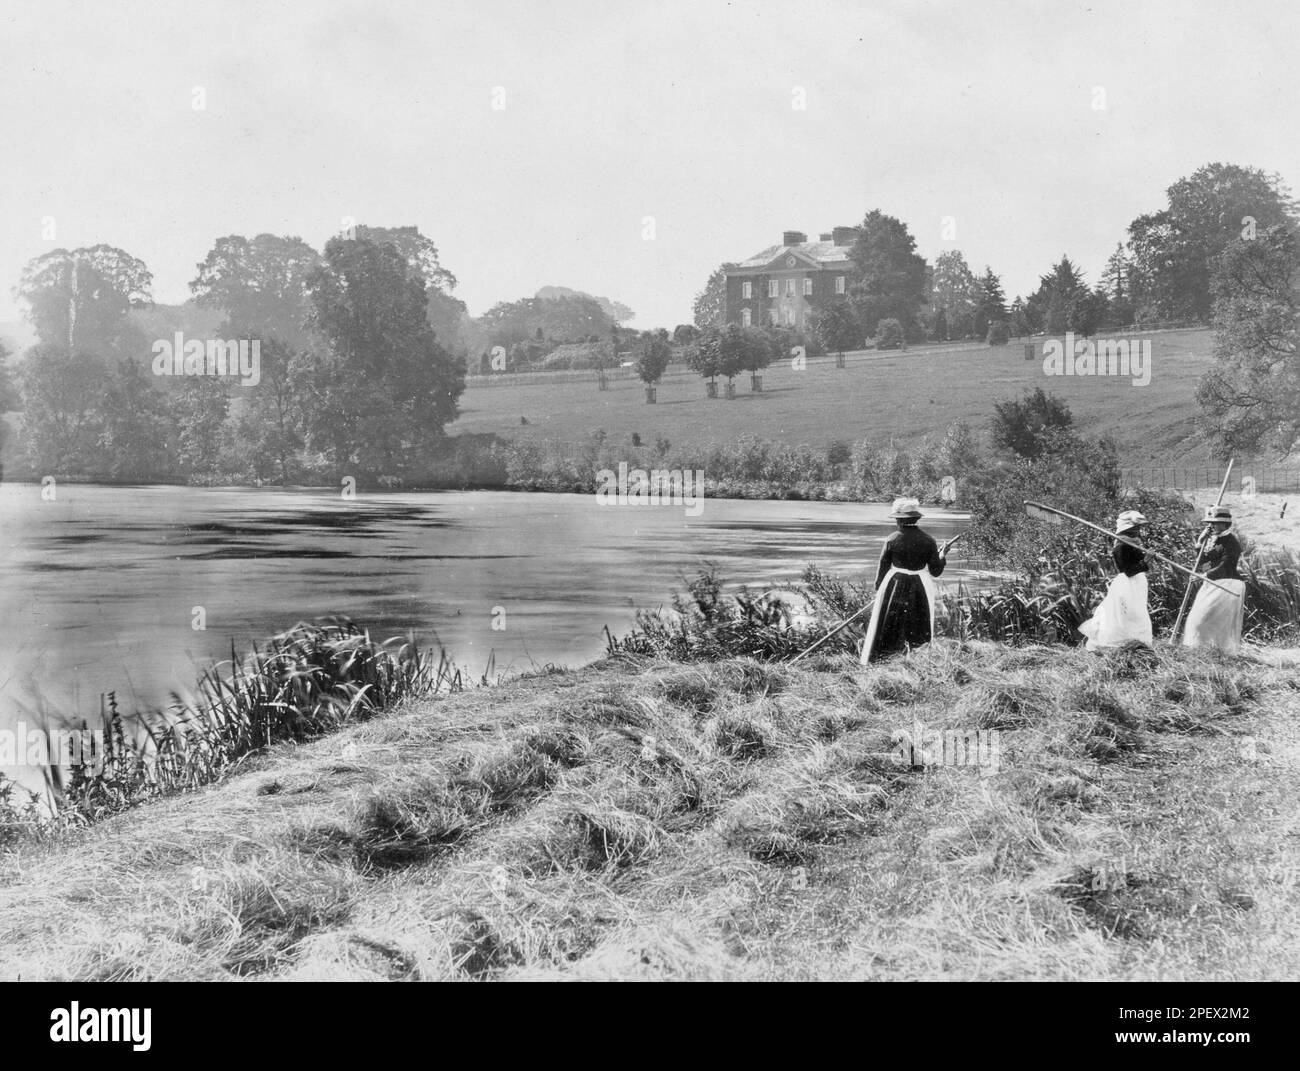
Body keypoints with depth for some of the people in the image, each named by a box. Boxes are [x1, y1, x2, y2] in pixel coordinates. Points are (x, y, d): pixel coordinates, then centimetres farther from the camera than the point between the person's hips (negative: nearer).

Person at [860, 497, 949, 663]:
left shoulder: (892, 540, -9)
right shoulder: (928, 541, -5)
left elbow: (882, 569, -1)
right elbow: (935, 571, -1)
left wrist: (878, 590, 12)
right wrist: (942, 556, 18)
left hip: (894, 588, -1)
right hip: (920, 590, 1)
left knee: (886, 629, 9)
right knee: (920, 632, 11)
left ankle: (872, 662, 12)